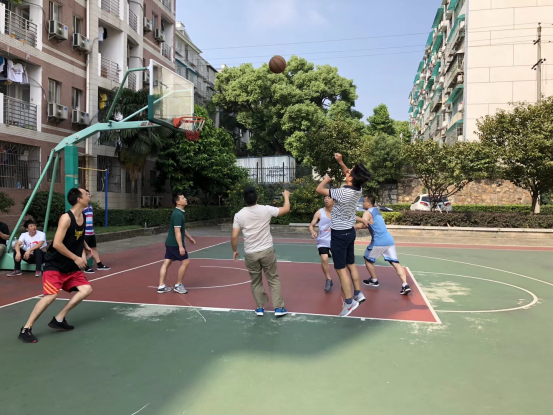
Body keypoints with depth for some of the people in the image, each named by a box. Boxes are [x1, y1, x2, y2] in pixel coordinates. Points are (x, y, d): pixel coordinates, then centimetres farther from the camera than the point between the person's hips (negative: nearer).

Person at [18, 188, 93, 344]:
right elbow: (57, 244, -26)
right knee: (51, 295, -20)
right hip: (55, 265, -8)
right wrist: (76, 258, -21)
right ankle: (26, 329, -3)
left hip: (71, 266, 8)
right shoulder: (66, 218, -20)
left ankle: (58, 319, 8)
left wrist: (83, 254, 2)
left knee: (86, 289, -2)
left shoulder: (82, 217, 5)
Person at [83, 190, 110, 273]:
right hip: (84, 233, -9)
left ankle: (99, 265, 23)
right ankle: (86, 267, 7)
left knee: (94, 248, 15)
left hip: (91, 233, 9)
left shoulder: (90, 206, 14)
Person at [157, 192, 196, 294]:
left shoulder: (180, 213, 13)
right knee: (185, 262, 0)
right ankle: (178, 285, 9)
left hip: (170, 243, 9)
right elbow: (177, 232, -24)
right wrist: (181, 246, -26)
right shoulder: (178, 215, -19)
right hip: (175, 244, -9)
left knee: (166, 263, 8)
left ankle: (161, 286, 11)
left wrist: (189, 238, 30)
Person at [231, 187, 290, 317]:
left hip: (250, 254, 1)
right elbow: (286, 209, 3)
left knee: (255, 282, 16)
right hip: (267, 251, -1)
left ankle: (260, 308, 23)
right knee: (273, 279, 11)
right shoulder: (266, 210, -8)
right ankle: (278, 308, 11)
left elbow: (234, 237, -7)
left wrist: (234, 251, 10)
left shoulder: (239, 215, -7)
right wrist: (286, 196, 21)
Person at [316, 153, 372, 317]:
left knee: (341, 269, 0)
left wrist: (326, 179, 2)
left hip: (339, 234, -8)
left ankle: (349, 302, 4)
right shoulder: (358, 190, -6)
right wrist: (340, 162, 3)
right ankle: (358, 294, 29)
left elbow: (319, 189, -17)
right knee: (351, 264, 20)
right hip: (350, 231, 8)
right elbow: (349, 175, 14)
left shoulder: (342, 193, -28)